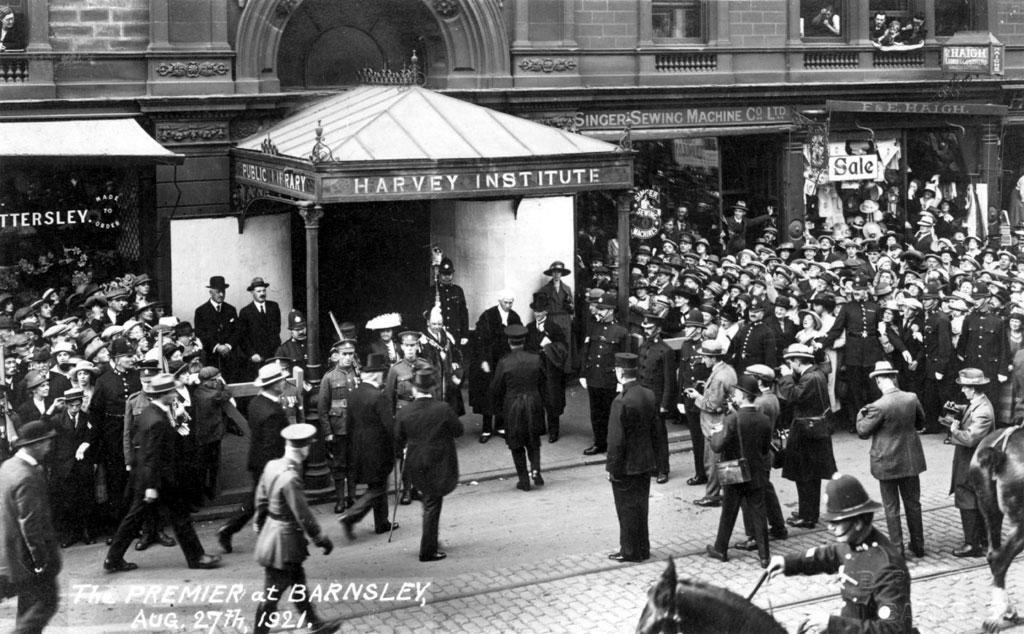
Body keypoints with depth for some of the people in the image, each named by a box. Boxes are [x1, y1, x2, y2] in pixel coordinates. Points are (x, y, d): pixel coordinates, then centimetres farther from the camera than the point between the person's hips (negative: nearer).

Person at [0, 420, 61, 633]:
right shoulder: (27, 478, -26)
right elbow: (30, 523, -25)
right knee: (46, 602, 1)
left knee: (29, 603, 20)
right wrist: (41, 559, -19)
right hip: (28, 555, -10)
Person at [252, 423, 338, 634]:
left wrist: (260, 526, 21)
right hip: (283, 540, -9)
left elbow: (261, 499, 8)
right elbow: (303, 515, -23)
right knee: (272, 595, 6)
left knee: (298, 584, 23)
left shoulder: (271, 465, -4)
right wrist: (321, 539, -10)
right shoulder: (290, 478, -29)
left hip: (271, 529, 9)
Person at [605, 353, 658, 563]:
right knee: (640, 506, 18)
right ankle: (642, 549, 28)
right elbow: (654, 431, 9)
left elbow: (616, 440, -20)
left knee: (627, 510, 6)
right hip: (646, 463, 7)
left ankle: (630, 551, 16)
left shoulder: (621, 402, -23)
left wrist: (612, 467, -12)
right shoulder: (649, 396, 0)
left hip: (626, 467, -7)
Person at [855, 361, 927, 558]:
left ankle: (897, 549, 11)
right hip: (910, 460, 5)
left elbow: (863, 431, -12)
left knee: (891, 507, 7)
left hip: (887, 463, -5)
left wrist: (861, 414, 5)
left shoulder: (879, 407, -23)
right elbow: (920, 422, 10)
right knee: (913, 503, 18)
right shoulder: (912, 398, -8)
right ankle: (918, 545, 27)